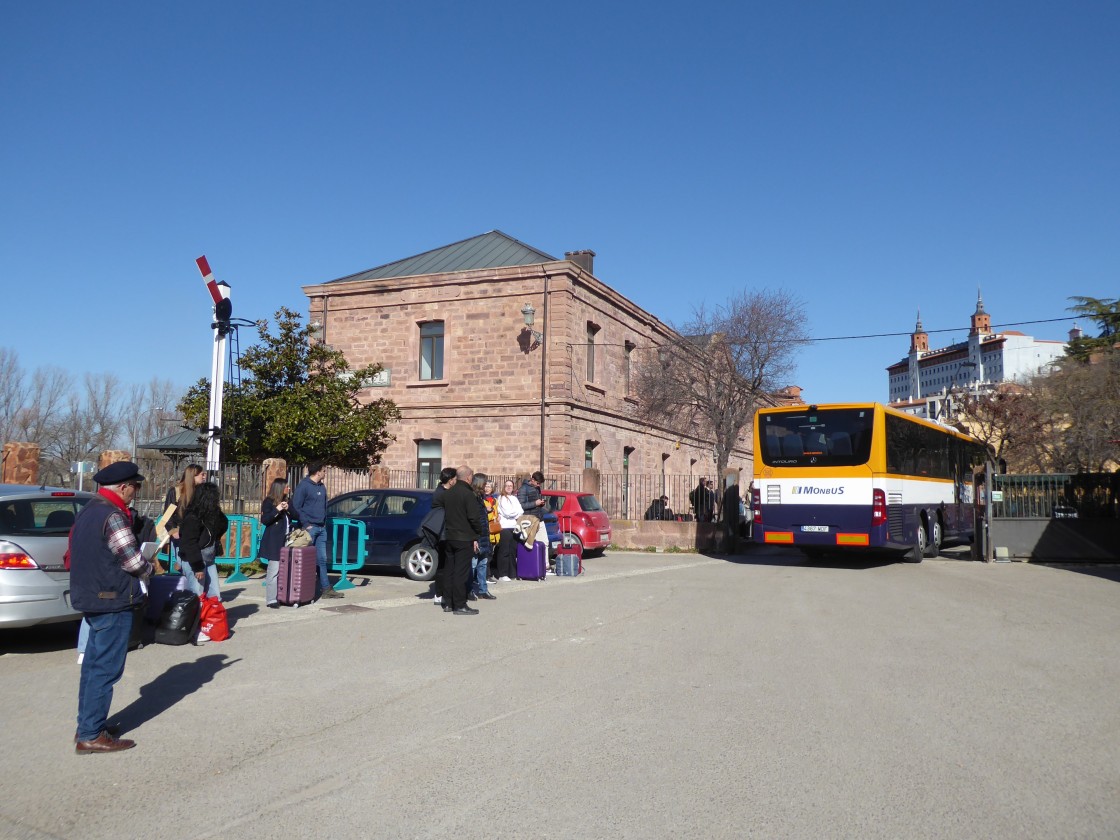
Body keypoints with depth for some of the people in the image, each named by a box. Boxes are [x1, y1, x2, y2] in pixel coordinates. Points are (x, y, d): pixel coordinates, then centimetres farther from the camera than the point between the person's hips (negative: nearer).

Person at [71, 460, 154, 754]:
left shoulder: (89, 511, 12)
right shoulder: (113, 516, -19)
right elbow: (133, 561, -19)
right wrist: (149, 568, 3)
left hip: (91, 597, 10)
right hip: (112, 600, -10)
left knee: (93, 664, 18)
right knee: (106, 669, -3)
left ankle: (87, 726, 27)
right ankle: (90, 736, 2)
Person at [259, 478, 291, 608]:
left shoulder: (285, 501, 18)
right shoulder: (269, 502, -2)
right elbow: (264, 520, -11)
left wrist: (288, 510, 4)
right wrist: (277, 510, -20)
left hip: (285, 540, 7)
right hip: (274, 542, -6)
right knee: (274, 571, -8)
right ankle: (271, 600, -5)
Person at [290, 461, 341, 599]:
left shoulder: (322, 487, 13)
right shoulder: (303, 486, -10)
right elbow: (296, 507, -13)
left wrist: (324, 522, 11)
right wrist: (306, 524, -15)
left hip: (321, 528, 7)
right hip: (309, 528, -7)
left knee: (322, 559, 8)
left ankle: (326, 588, 10)